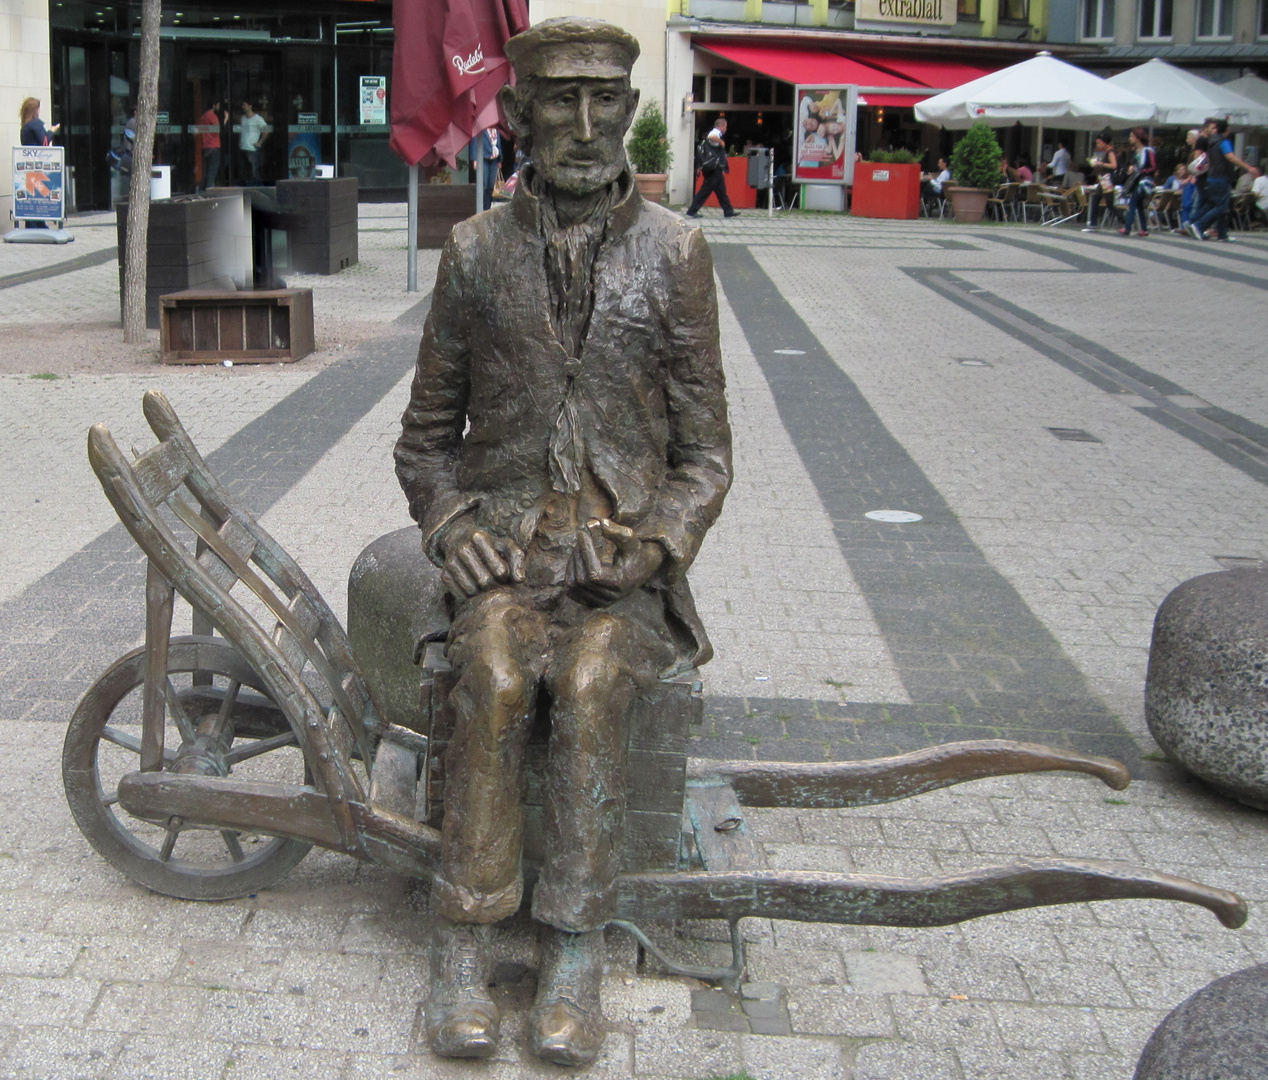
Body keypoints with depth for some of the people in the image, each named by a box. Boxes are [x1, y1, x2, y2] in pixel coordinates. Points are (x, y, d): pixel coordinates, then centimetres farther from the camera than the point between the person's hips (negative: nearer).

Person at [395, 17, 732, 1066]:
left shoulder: (676, 251, 3)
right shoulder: (476, 250, 6)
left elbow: (704, 449, 4)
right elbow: (427, 435, 13)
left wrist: (654, 544, -12)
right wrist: (452, 526, -5)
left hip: (628, 555, 0)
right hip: (506, 548, 1)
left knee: (589, 684, -30)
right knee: (495, 678, -29)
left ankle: (575, 957, -20)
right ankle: (463, 951, -20)